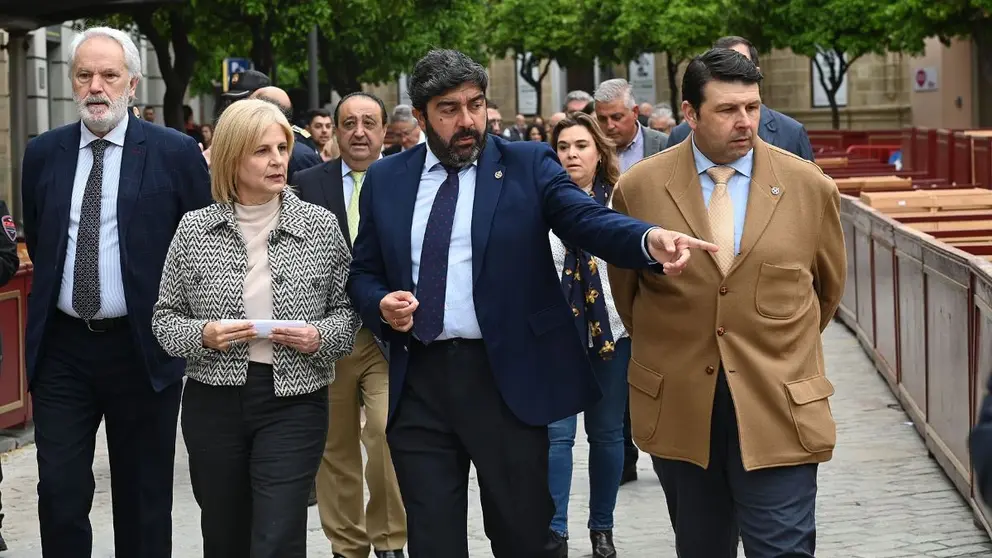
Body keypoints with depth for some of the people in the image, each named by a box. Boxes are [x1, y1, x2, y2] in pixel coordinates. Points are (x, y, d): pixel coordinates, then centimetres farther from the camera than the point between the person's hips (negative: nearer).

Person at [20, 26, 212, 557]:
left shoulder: (175, 152, -5)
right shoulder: (43, 153, 5)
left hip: (142, 347, -2)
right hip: (61, 347, 2)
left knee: (143, 496, 8)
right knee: (60, 493, 1)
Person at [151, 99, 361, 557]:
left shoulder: (320, 226, 0)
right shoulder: (195, 229, 1)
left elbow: (347, 310, 7)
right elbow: (165, 317, 7)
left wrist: (319, 338, -13)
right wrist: (203, 335, -13)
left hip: (293, 403, -2)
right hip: (214, 400, 2)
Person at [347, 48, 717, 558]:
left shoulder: (528, 165, 1)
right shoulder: (385, 180, 9)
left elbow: (587, 220, -14)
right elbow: (363, 273, 15)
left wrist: (651, 239, -34)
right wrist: (381, 305, -8)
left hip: (507, 377, -2)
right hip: (417, 383, 2)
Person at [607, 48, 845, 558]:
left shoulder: (810, 188, -2)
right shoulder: (638, 189, -2)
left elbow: (829, 286, 15)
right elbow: (623, 286, 14)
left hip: (778, 405, -1)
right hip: (677, 405, 1)